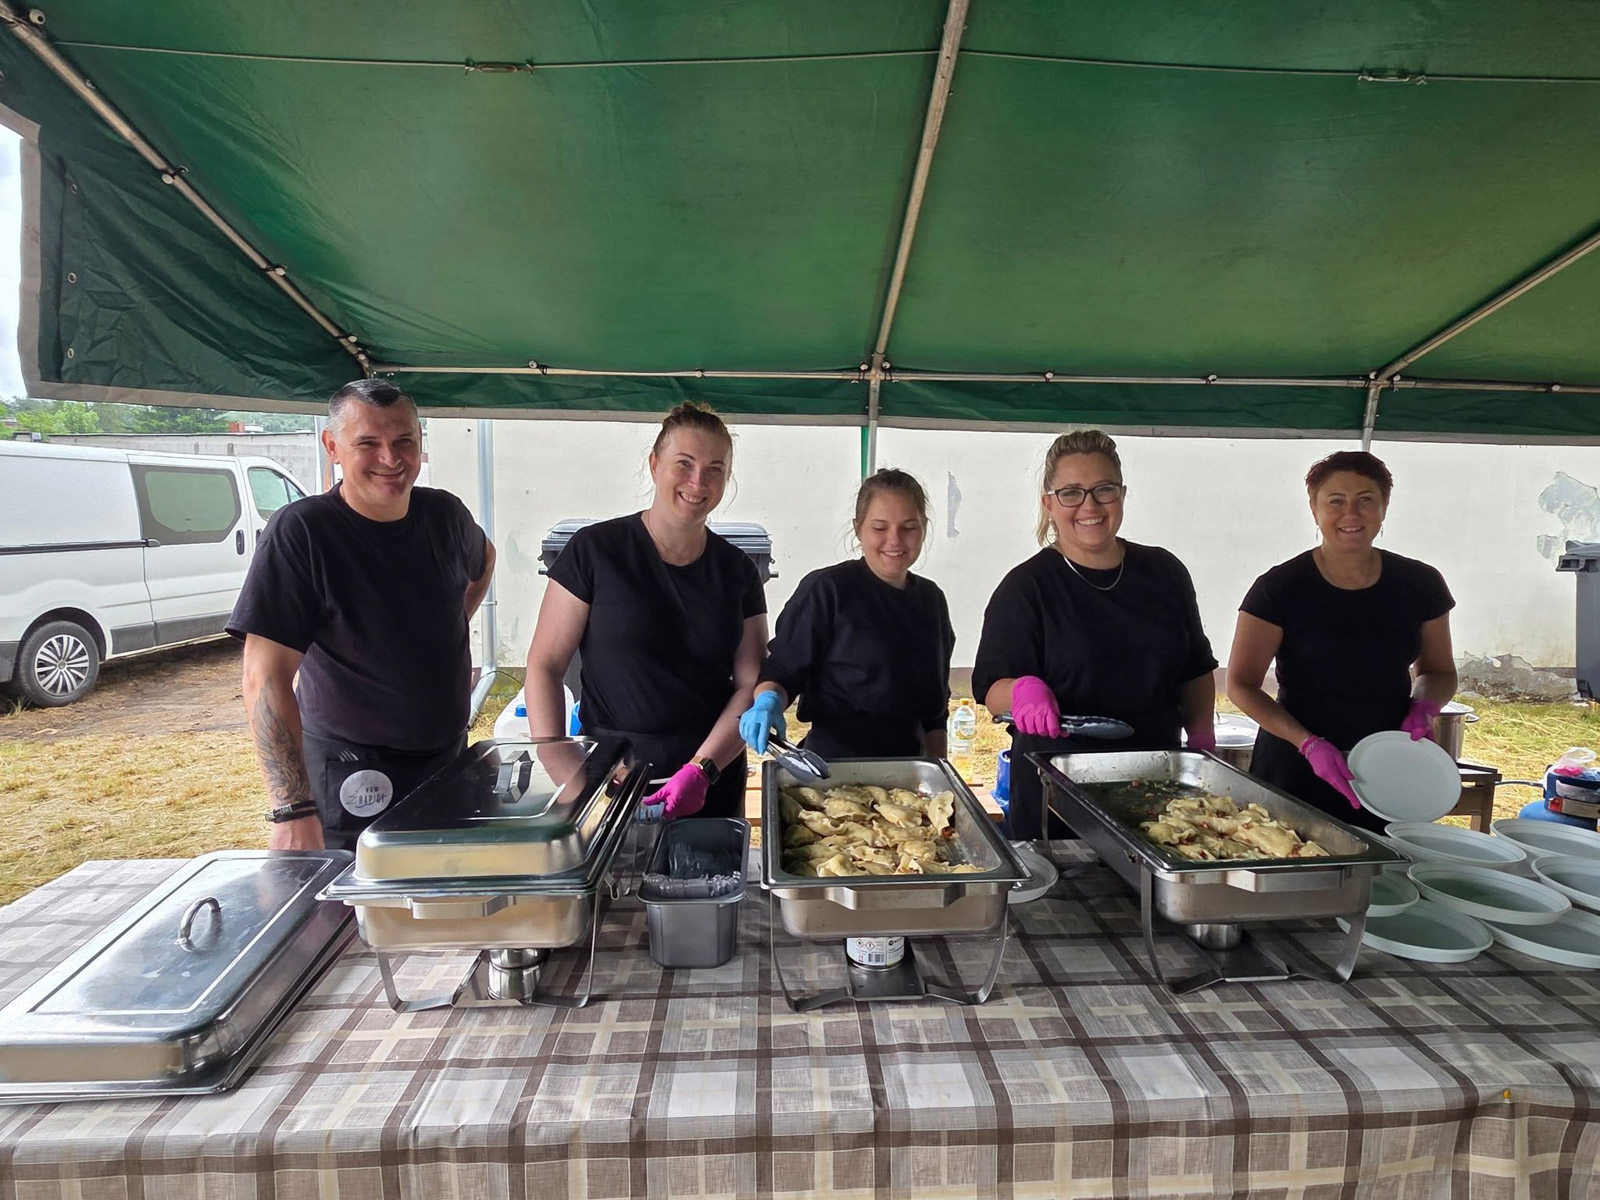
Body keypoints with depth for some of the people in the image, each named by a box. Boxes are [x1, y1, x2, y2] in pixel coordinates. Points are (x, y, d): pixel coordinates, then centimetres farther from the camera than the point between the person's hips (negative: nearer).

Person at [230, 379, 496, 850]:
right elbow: (266, 678, -23)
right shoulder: (299, 532, -18)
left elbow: (482, 560, 23)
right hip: (352, 776, -5)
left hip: (449, 758, 6)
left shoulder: (445, 515, -2)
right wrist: (293, 811, -29)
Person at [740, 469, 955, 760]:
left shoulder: (931, 599, 4)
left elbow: (933, 703, 11)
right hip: (833, 764, -6)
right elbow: (782, 668, -12)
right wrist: (769, 700, -32)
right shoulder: (825, 589, -14)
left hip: (906, 769, 6)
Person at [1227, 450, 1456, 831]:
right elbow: (1241, 684, -8)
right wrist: (1308, 742, -19)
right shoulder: (1280, 589, -10)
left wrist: (1425, 706, -6)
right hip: (1296, 771, -3)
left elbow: (1438, 671, 16)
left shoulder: (1420, 585, 2)